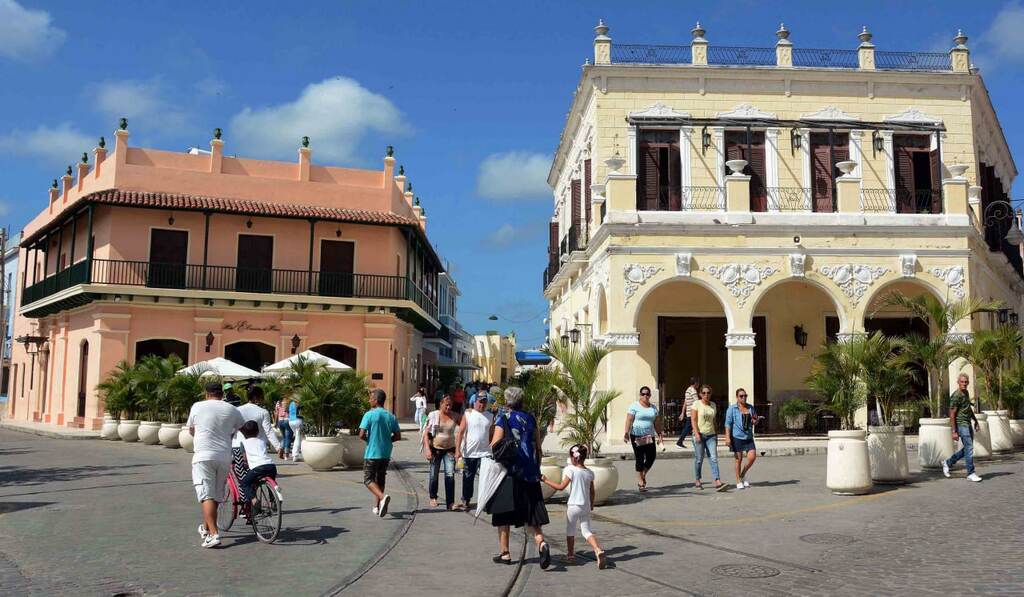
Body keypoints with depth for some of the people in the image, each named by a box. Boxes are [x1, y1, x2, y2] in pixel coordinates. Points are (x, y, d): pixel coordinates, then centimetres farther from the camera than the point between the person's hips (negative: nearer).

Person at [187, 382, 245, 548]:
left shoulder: (197, 406, 3)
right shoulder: (232, 410, 7)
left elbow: (191, 431, 17)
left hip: (203, 455, -3)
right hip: (225, 457, 3)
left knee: (206, 496, -5)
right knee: (216, 495, 17)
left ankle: (213, 534, -16)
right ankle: (206, 528, 33)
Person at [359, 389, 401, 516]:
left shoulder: (369, 415, -11)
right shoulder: (391, 417, 4)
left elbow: (361, 435, -16)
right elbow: (398, 436, 3)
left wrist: (368, 440, 4)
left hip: (372, 453, -5)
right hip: (386, 453, 5)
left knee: (368, 479, 1)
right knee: (380, 479, 16)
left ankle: (383, 497, -23)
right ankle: (377, 507, 19)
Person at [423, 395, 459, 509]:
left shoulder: (454, 416, 4)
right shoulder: (433, 416, -3)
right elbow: (426, 434, -5)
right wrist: (427, 449, -13)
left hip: (449, 449, 1)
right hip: (435, 448, -1)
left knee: (450, 475, -9)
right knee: (433, 474, 7)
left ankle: (450, 502, -6)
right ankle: (433, 497, 30)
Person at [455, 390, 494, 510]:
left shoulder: (490, 416, 7)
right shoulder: (468, 414, -1)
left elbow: (492, 435, 13)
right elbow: (460, 432, -5)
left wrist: (493, 450, 6)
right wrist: (457, 450, -12)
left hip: (485, 452, 1)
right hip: (469, 453, -1)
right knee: (468, 478, 9)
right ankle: (465, 501, 22)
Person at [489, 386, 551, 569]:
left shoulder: (503, 419, -6)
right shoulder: (530, 419, 8)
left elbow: (494, 446, -13)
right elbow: (538, 448, 10)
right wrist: (537, 469, 18)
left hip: (509, 473, -4)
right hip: (530, 473, 4)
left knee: (503, 515, 10)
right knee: (532, 511, 7)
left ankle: (505, 553, 14)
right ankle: (541, 543, -17)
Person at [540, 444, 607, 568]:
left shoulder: (571, 470, -13)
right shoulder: (590, 472, 4)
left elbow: (561, 487, -15)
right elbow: (592, 491, 11)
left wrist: (545, 480, -6)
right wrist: (591, 504, 27)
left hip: (573, 505, -5)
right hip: (586, 506, 5)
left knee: (570, 531, 14)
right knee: (586, 531, 9)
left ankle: (570, 555, 23)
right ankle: (598, 550, -12)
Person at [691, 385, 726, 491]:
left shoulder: (713, 405, 12)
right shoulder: (697, 404, -3)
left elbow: (713, 420, 18)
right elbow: (693, 419, -7)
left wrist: (716, 434, 15)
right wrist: (697, 433, -17)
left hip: (711, 435, 4)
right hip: (700, 434, -4)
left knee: (714, 458, -7)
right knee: (699, 459, 2)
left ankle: (718, 482, -16)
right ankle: (698, 481, 18)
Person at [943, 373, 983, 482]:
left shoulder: (966, 393, 11)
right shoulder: (956, 396, -15)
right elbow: (952, 415, -16)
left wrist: (975, 420, 23)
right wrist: (954, 432, -18)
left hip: (968, 424, 9)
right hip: (961, 424, -9)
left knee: (968, 448, 14)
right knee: (969, 448, -8)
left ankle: (948, 463, 25)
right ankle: (971, 474, -1)